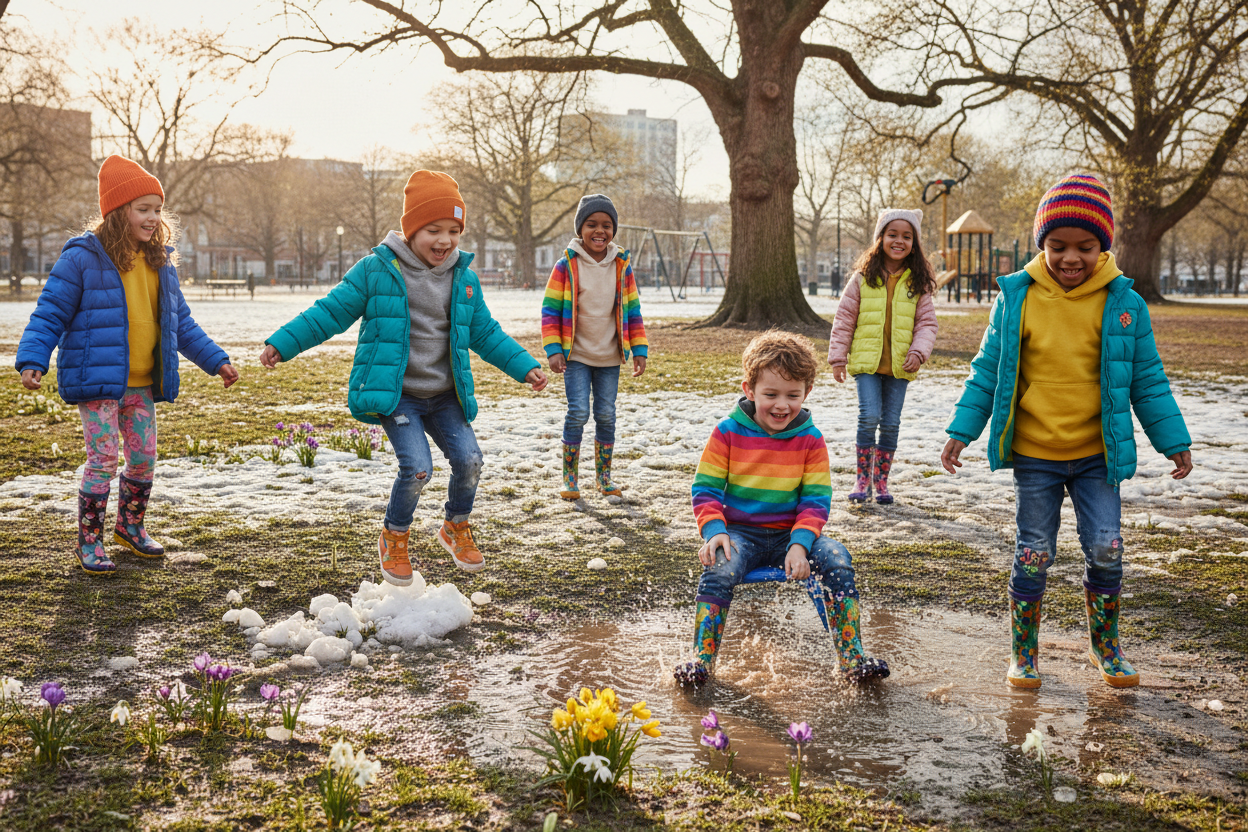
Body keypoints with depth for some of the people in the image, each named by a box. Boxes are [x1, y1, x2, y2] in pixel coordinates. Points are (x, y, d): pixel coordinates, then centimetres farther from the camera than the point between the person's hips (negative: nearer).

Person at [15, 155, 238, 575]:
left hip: (142, 384, 6)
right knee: (103, 460, -6)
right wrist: (31, 360, -21)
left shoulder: (160, 262, 9)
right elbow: (49, 314, -9)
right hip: (96, 381, -6)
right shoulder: (82, 258, -10)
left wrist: (216, 360, 15)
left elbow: (181, 323, 17)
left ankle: (130, 525, 32)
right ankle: (89, 541, 8)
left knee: (144, 459, 11)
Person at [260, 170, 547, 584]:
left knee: (469, 459, -9)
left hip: (445, 396, 4)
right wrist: (283, 342, -10)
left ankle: (456, 528, 21)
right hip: (396, 394, -4)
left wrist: (525, 366, 11)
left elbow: (486, 333, 16)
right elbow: (330, 312, -3)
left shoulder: (465, 279, 6)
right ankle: (394, 540, 9)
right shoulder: (376, 271, -8)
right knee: (417, 467, -18)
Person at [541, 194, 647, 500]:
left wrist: (639, 350, 3)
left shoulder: (622, 267, 2)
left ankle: (604, 475, 22)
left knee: (606, 415, 6)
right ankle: (569, 478, 3)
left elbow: (633, 312, 9)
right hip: (576, 355, -3)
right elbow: (550, 310, -4)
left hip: (609, 357, 3)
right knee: (578, 412, -10)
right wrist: (553, 350, -12)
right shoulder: (566, 265, -7)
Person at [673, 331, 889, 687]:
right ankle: (702, 659, -23)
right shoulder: (728, 432, -3)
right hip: (739, 534, -2)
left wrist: (799, 544, -18)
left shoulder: (810, 439, 0)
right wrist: (714, 531, -19)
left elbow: (816, 500, -1)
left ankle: (852, 658, -15)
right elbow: (706, 490, -1)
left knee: (837, 558, -23)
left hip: (790, 535, 2)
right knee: (719, 569, -33)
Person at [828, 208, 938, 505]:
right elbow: (844, 319, 5)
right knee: (869, 418, -12)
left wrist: (918, 352, -11)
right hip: (866, 361, -2)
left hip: (899, 366, 2)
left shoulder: (918, 283, 5)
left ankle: (881, 481, 18)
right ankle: (862, 479, 2)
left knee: (891, 423, 5)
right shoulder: (862, 278, 1)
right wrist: (838, 357, 2)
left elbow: (926, 323, 6)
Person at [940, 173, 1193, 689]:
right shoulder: (1016, 299, -4)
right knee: (1033, 555, 5)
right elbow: (987, 371, 4)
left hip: (1098, 455, 1)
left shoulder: (1122, 303, -3)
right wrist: (962, 431, 0)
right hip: (1033, 456, 0)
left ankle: (1106, 648, 22)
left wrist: (1173, 442, 7)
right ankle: (1024, 654, 21)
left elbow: (1147, 381, 6)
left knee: (1106, 550, 0)